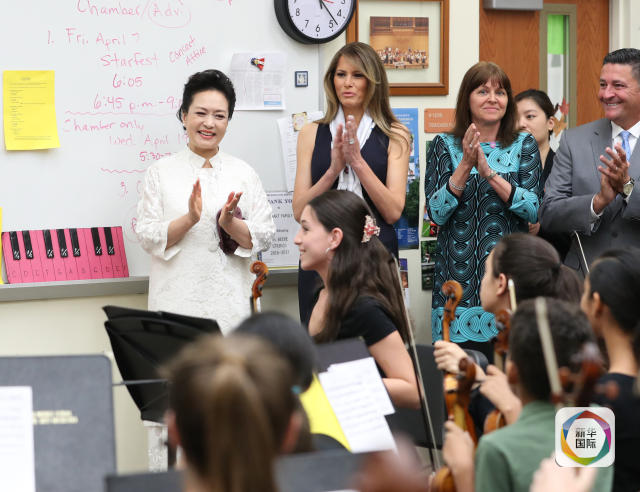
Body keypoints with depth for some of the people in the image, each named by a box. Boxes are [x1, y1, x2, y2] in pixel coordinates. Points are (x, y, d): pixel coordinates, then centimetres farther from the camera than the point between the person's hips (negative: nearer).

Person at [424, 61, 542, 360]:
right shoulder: (445, 146, 6)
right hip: (458, 276, 0)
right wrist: (466, 165, -14)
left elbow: (534, 210, -5)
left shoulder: (524, 145, 7)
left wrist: (489, 172, -15)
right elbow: (436, 212, -3)